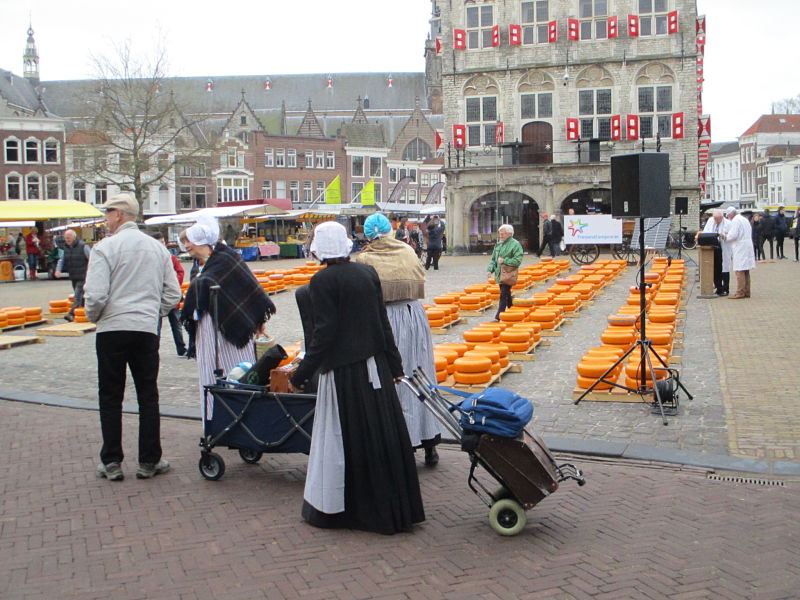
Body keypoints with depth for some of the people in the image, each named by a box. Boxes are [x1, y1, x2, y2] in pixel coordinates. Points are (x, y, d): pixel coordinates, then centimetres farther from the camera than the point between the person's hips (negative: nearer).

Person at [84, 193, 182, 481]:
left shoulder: (105, 247, -9)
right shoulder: (157, 247, 8)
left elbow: (95, 295, -16)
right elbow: (173, 294, 7)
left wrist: (93, 317, 3)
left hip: (112, 330, -3)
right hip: (147, 331, 4)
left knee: (110, 398, 8)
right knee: (148, 397, 10)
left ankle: (112, 463, 12)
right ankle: (149, 461, 14)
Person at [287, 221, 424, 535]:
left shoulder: (322, 281, -13)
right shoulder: (367, 272, 4)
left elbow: (324, 334, -16)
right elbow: (383, 323, 7)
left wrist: (300, 376, -11)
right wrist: (394, 364, 16)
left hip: (343, 371, -6)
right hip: (375, 366, 6)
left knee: (345, 438, 4)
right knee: (383, 433, 13)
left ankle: (332, 508, 17)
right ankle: (396, 507, 25)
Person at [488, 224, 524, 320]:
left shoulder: (515, 244, -9)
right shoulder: (498, 245, 14)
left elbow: (517, 260, -15)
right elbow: (493, 259, 20)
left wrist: (504, 261, -19)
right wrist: (490, 269, 4)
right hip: (500, 273, 8)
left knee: (503, 295, -11)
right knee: (507, 295, 16)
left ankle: (498, 317, -13)